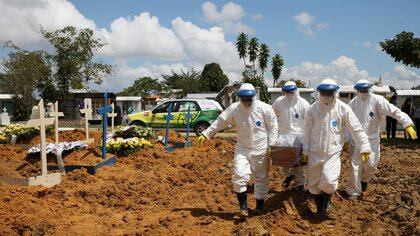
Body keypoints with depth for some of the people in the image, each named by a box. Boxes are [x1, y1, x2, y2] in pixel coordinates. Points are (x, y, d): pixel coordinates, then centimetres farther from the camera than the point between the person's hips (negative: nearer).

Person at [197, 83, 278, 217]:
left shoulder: (265, 108, -10)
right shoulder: (234, 109, -6)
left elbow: (273, 127, -3)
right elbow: (220, 122, -1)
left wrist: (271, 146, -7)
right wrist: (206, 134, -5)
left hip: (261, 149, -1)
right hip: (242, 148, 1)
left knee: (261, 178, 9)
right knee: (239, 175, -12)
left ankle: (260, 204, 27)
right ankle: (243, 206, 0)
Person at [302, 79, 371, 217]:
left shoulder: (343, 109, -7)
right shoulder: (313, 108, -3)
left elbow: (356, 129, -5)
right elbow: (307, 130, 2)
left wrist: (364, 147, -9)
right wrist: (305, 150, 2)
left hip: (333, 152, -2)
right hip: (314, 152, 2)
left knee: (329, 181, -20)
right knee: (313, 183, 9)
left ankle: (327, 199, 14)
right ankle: (320, 207, 34)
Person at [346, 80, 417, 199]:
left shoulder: (377, 100, -12)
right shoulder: (353, 103, -4)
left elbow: (394, 111, -17)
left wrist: (408, 124, -29)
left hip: (372, 139, 0)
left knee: (371, 165, 4)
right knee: (355, 166, 2)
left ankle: (364, 179, 40)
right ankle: (353, 192, 16)